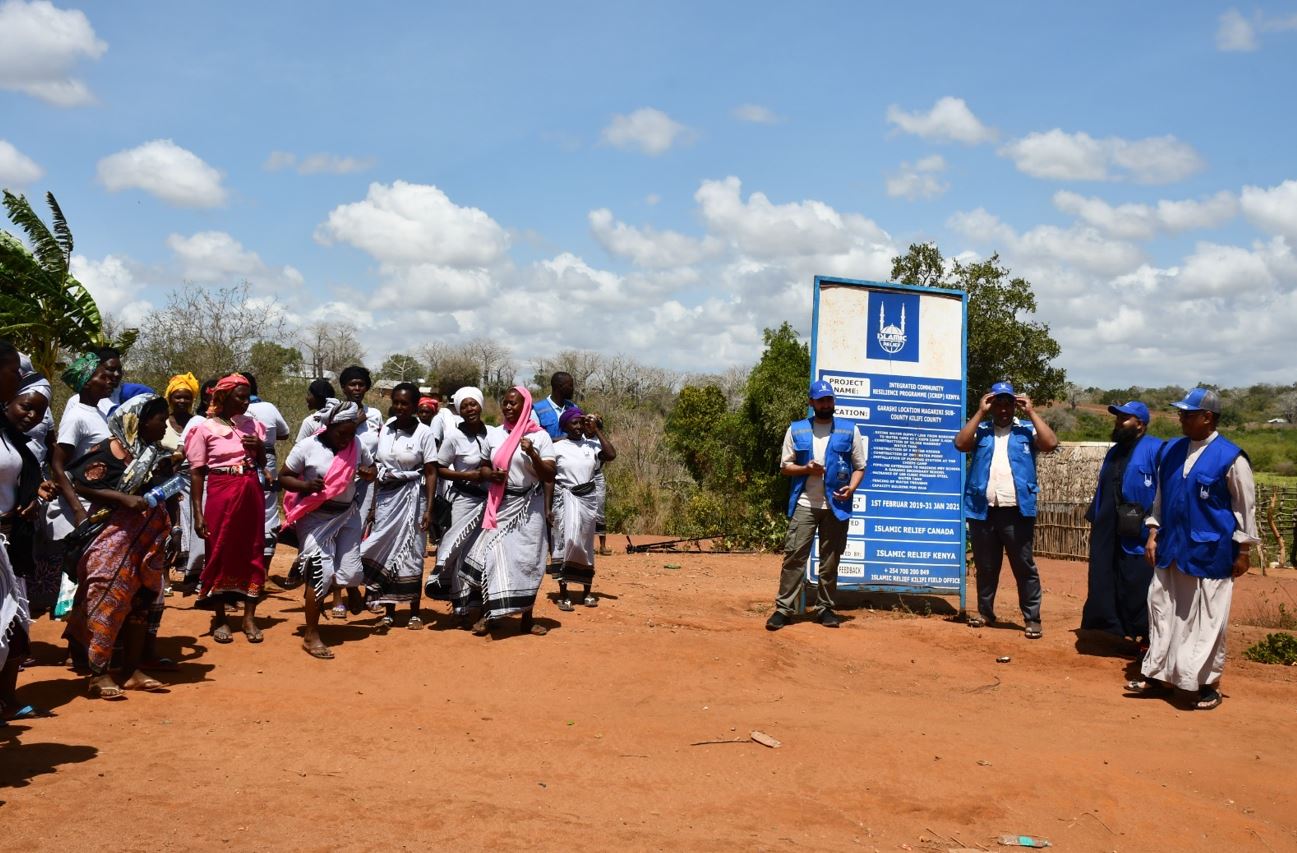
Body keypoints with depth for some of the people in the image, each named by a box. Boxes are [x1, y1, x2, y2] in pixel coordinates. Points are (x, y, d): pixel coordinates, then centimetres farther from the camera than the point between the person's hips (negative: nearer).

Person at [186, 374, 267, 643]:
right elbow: (196, 473, -4)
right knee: (221, 553, 3)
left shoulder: (252, 424, 8)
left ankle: (249, 617, 13)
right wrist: (198, 513, -10)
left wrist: (260, 447, -5)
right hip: (221, 493, -4)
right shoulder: (205, 428, -4)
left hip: (251, 492, 4)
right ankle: (219, 618, 16)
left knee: (252, 552, 4)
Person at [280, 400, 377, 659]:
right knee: (321, 573, -10)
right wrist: (305, 485, -25)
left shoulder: (356, 445, -1)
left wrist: (367, 473, -10)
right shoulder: (307, 447, -12)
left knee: (351, 572, 1)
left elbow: (371, 468, 15)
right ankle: (311, 636, 4)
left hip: (348, 514, 4)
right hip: (316, 516, -4)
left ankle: (352, 589, 44)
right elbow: (284, 477, -5)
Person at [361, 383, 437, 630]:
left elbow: (431, 473, -6)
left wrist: (429, 509, -11)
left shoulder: (423, 432, -7)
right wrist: (373, 505, 9)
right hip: (386, 497, 4)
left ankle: (414, 613, 12)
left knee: (410, 555, 2)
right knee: (385, 553, 4)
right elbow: (379, 469, 10)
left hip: (411, 497, -4)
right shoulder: (385, 429, 5)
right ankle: (389, 612, 14)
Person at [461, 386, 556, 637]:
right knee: (492, 557, -7)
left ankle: (527, 619, 14)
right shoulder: (493, 434, 6)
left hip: (528, 506, -2)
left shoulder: (539, 436, -3)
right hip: (499, 505, 2)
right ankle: (487, 615, 1)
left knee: (527, 560, 3)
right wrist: (490, 475, -6)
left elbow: (550, 476, -7)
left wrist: (533, 454, -22)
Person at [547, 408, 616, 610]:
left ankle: (587, 592, 19)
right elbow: (549, 479, 0)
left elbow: (611, 455, -13)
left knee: (585, 544, 9)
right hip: (565, 498, -2)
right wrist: (548, 507, -6)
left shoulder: (592, 445, 5)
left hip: (588, 498, 2)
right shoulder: (557, 447, -1)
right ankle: (563, 594, -4)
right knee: (566, 542, -9)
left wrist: (597, 429, -7)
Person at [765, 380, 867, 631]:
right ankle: (784, 609, -6)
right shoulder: (796, 430, 7)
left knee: (830, 560, 6)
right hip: (804, 504, -1)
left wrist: (851, 487, -10)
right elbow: (784, 467, 7)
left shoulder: (850, 431, 8)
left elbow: (859, 467, 9)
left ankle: (825, 609, 15)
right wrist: (807, 469, -12)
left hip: (836, 505, 1)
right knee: (794, 556, -7)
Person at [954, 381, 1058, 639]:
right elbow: (960, 444, -8)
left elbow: (1051, 443, -8)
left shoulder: (1027, 431, 9)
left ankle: (1032, 618, 5)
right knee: (985, 565, 13)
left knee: (1024, 566, 1)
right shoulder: (980, 430, 10)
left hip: (1017, 511, -1)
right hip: (983, 510, 2)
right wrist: (980, 412, -5)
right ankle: (985, 610, 27)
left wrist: (1031, 412, -4)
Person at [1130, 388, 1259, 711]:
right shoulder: (1171, 451, 6)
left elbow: (1246, 506, -6)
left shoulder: (1230, 457, -11)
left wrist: (1244, 551, -5)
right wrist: (1153, 534, 9)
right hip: (1171, 549, 6)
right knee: (1162, 611, 10)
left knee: (1208, 620, 2)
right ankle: (1158, 675, 20)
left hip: (1211, 553, -6)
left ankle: (1208, 684, 14)